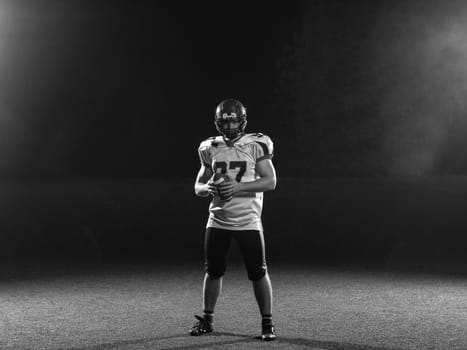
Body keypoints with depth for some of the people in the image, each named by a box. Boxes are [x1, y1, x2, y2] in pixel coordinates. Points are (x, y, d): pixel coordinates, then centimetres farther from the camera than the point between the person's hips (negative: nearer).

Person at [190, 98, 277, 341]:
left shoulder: (256, 146, -4)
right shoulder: (210, 149, 7)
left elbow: (270, 181, -9)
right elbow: (198, 187, 11)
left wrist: (239, 187, -21)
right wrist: (207, 188, -13)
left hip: (248, 221, -3)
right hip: (217, 221, 3)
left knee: (258, 273, -2)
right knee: (213, 271, 8)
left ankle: (267, 323, 10)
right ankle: (207, 319, 23)